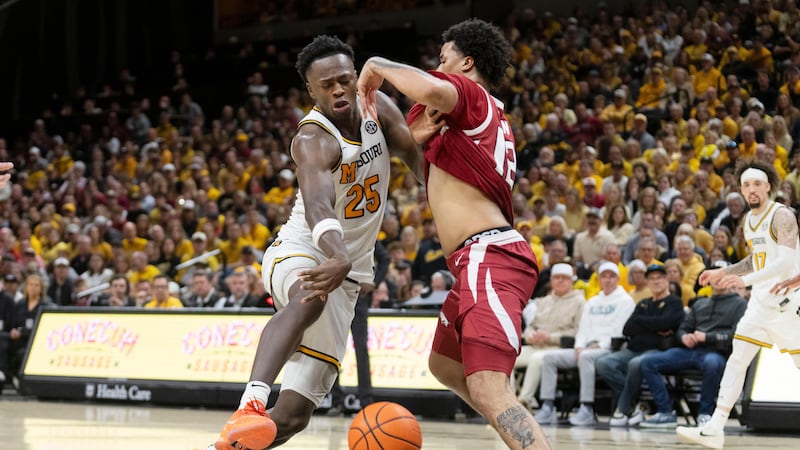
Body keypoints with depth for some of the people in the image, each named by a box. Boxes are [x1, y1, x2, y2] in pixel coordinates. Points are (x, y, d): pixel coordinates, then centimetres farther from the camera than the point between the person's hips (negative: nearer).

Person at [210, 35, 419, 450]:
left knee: (294, 414, -4)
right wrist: (338, 258, -58)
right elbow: (317, 209, -39)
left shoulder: (376, 106, 0)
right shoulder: (314, 140, -22)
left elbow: (418, 157, 8)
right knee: (310, 297, -45)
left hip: (346, 278, 6)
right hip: (301, 255, -6)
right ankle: (250, 406, -59)